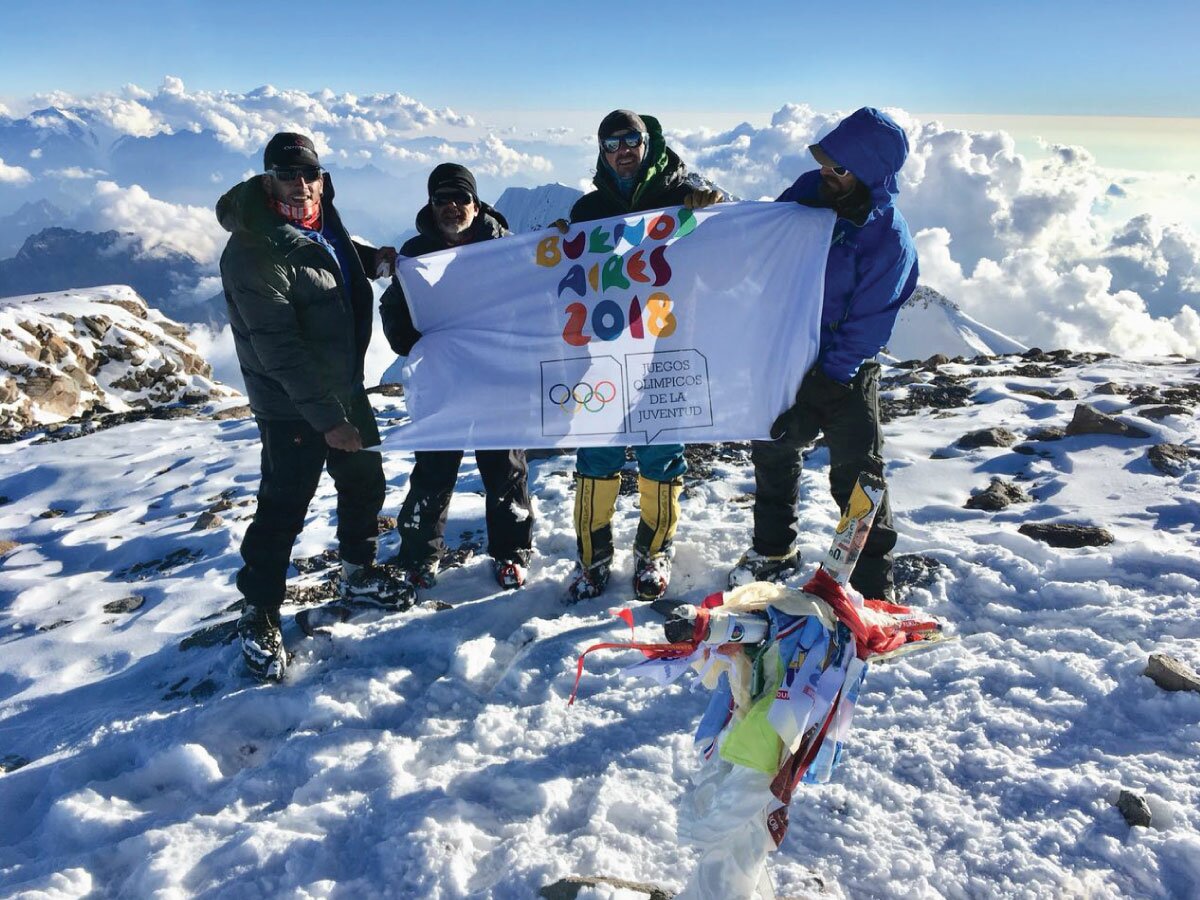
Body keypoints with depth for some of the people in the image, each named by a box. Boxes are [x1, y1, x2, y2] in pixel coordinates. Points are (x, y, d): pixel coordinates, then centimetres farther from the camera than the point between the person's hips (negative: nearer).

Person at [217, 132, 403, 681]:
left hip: (344, 388, 8)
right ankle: (259, 617, 17)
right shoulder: (252, 253, -22)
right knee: (283, 509, -1)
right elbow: (279, 349, -26)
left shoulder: (322, 224, 3)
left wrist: (374, 260, 7)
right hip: (290, 408, -8)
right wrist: (327, 418, -27)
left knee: (365, 482, 18)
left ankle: (358, 574, 41)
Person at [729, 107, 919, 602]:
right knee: (772, 452, 17)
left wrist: (819, 388, -22)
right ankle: (774, 551, 39)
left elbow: (865, 327, -20)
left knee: (856, 477, -1)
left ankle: (874, 585, 15)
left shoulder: (889, 237, -21)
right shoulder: (809, 189, -5)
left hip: (845, 374, -6)